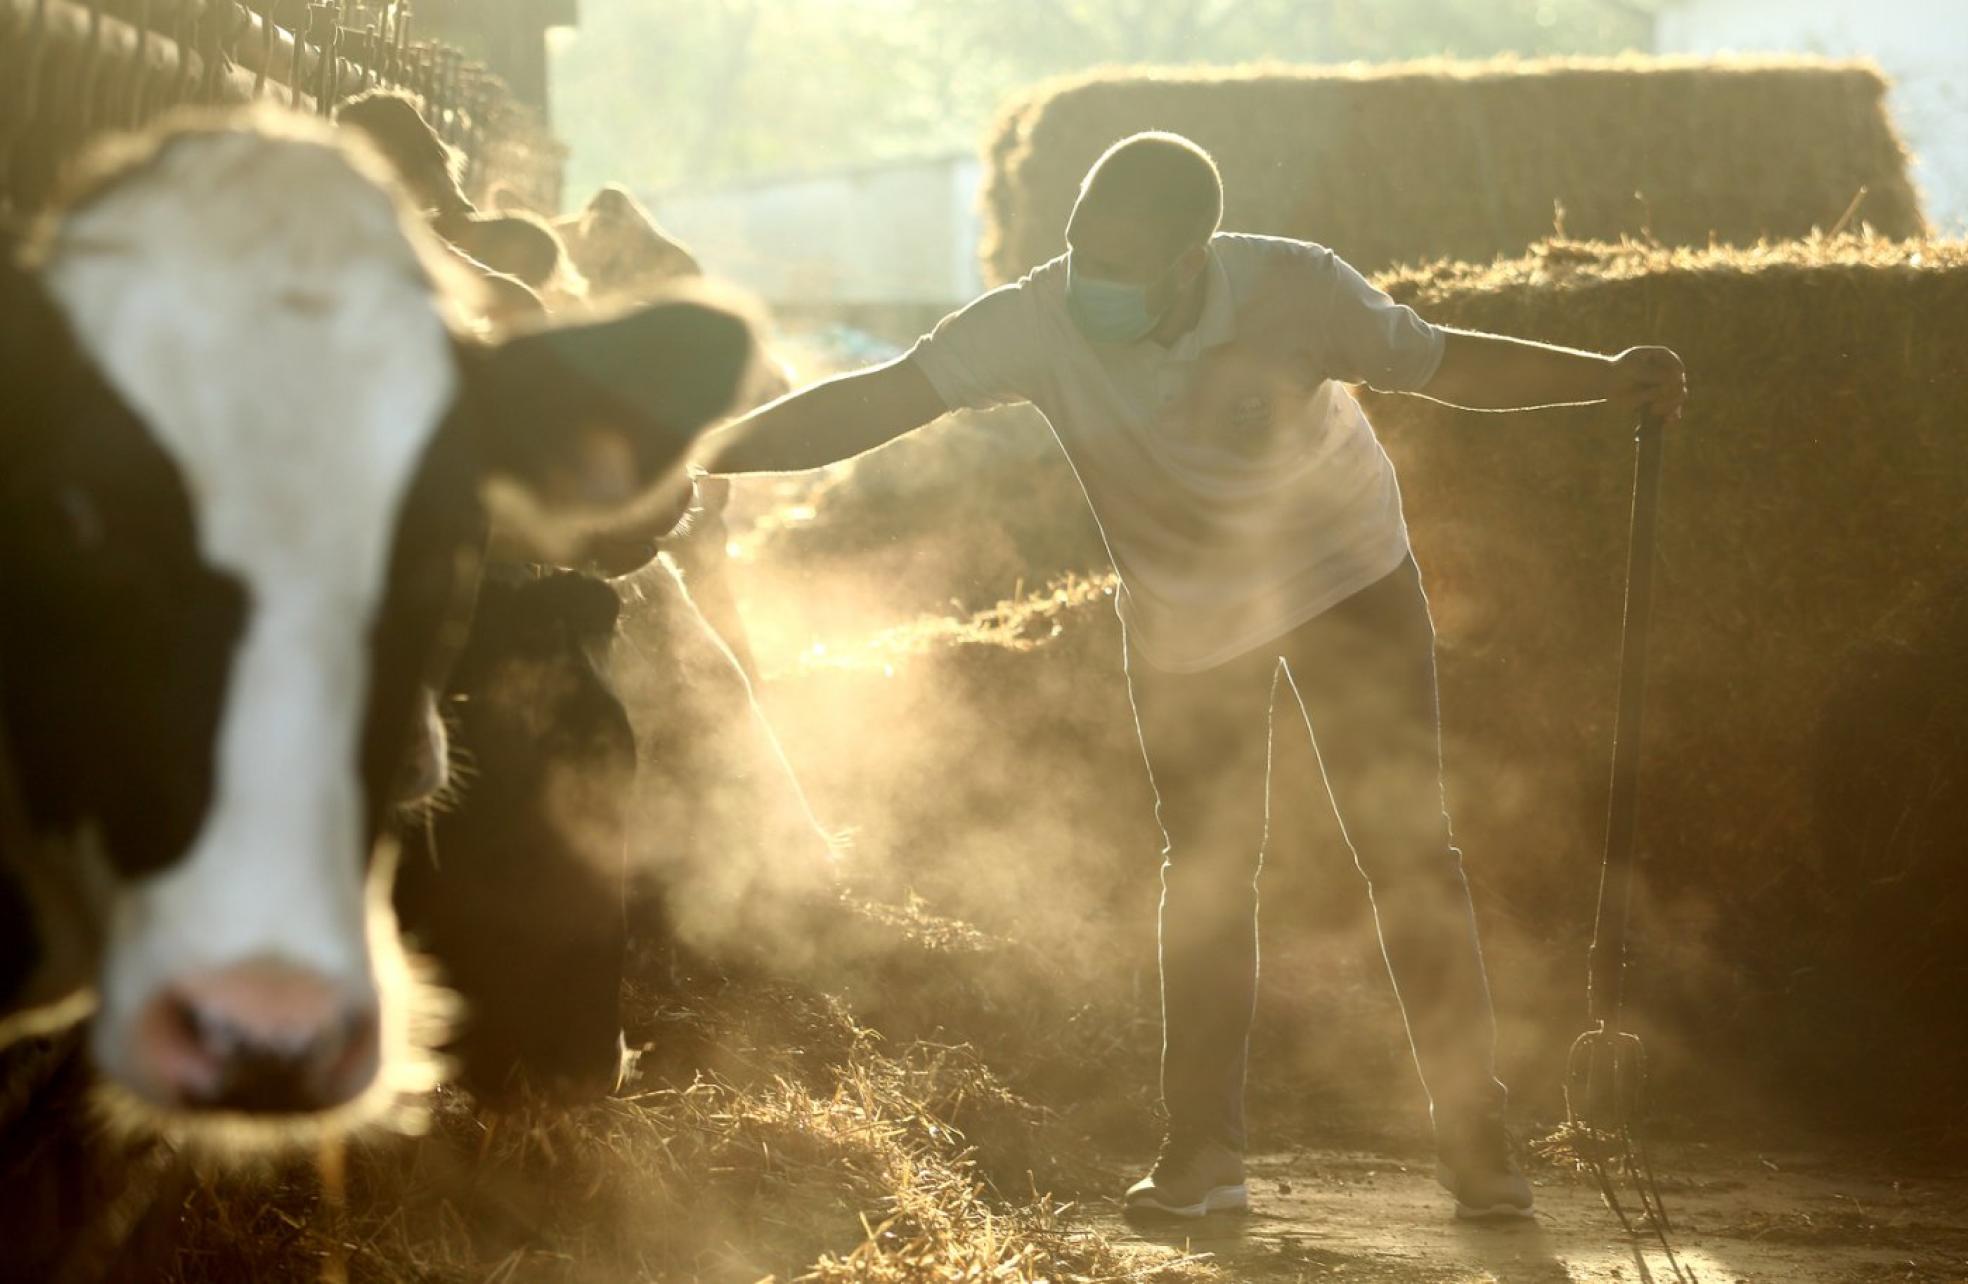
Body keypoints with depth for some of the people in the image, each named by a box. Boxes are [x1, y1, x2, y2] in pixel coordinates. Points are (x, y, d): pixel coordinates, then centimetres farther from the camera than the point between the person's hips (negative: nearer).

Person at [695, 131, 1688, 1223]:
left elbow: (1441, 363, -17)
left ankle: (1474, 1139, 6)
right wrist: (707, 455, -43)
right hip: (1183, 623, 2)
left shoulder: (1292, 292, -31)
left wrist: (1606, 379, -27)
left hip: (1348, 577, -2)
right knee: (1204, 876, 9)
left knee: (1408, 853, -3)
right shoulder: (1040, 323, -29)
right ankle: (1203, 1151, 19)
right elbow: (880, 401, -32)